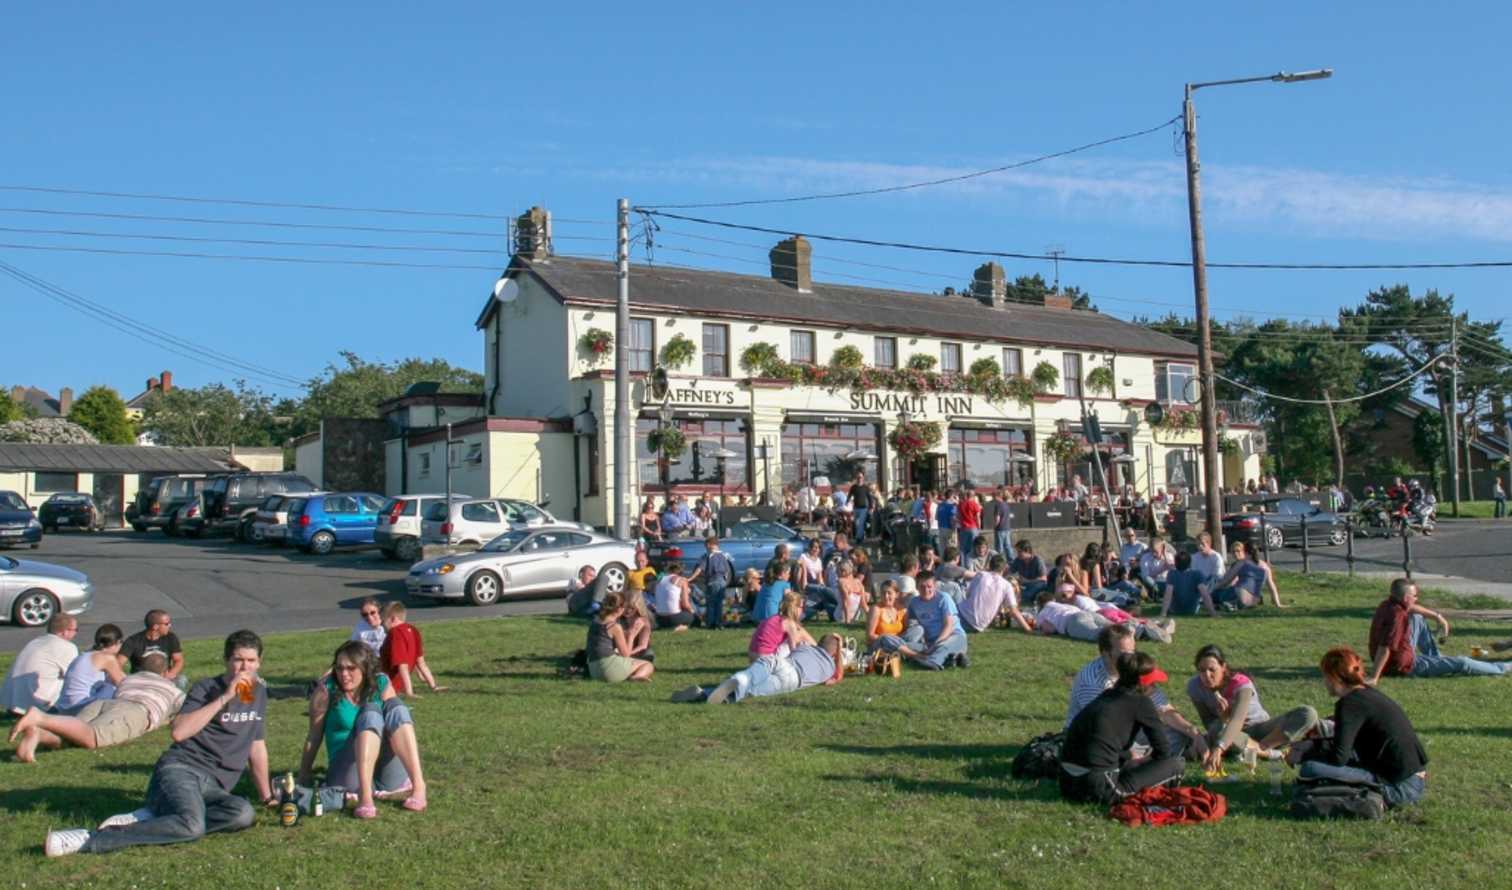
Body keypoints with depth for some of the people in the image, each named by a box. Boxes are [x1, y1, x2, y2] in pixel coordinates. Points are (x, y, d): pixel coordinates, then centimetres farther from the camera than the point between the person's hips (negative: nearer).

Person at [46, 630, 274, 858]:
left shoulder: (259, 693, 19)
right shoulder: (207, 688, 2)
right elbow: (178, 732, -15)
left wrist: (266, 795, 27)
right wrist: (224, 699, -16)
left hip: (213, 787, 5)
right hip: (180, 769, -5)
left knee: (244, 814, -33)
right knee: (193, 826, -39)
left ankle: (149, 818, -24)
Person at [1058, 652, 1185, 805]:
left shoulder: (1107, 695, 18)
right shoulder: (1142, 702, -1)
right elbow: (1164, 751, 4)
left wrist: (1131, 757, 35)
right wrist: (1147, 759, 23)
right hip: (1100, 789, -8)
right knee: (1176, 764, 2)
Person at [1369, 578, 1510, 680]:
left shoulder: (1389, 604, -4)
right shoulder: (1397, 615, -32)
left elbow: (1411, 608, 20)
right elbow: (1385, 648, -38)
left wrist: (1437, 616, 17)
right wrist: (1375, 678, -40)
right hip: (1403, 666, -9)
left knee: (1417, 618, 23)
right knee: (1460, 663, 0)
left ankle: (1436, 658, 30)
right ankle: (1501, 668, 23)